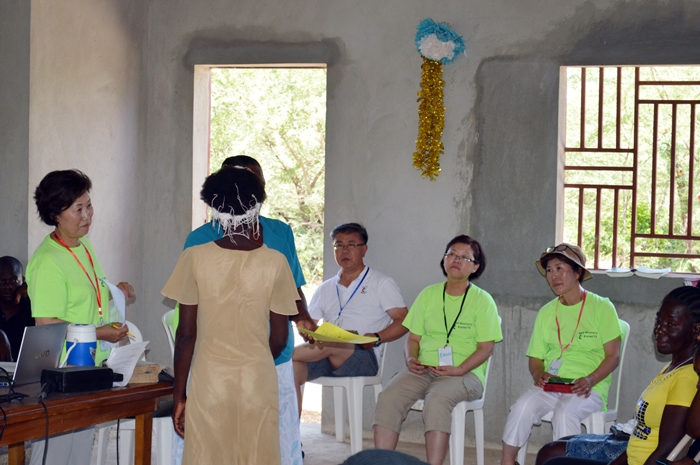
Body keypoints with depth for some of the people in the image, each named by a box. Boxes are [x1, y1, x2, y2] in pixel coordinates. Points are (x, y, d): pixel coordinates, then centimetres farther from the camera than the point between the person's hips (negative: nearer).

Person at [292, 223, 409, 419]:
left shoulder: (381, 284, 12)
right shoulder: (325, 289, 26)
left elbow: (403, 322, 3)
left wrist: (376, 338, -15)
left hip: (363, 358, -4)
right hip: (324, 356, 4)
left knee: (331, 344, -38)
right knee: (292, 368, -29)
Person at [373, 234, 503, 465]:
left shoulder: (482, 300, 4)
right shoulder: (428, 295, 16)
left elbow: (486, 347, -2)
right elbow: (414, 337, 17)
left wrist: (458, 370, -17)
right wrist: (411, 359, -5)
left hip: (465, 374, -4)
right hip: (424, 370, 4)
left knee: (437, 400, -36)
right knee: (388, 398, -24)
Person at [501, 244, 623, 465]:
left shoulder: (601, 307, 3)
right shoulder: (546, 312, 18)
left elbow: (613, 356, -1)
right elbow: (535, 357, 18)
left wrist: (590, 380, -18)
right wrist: (538, 374, -6)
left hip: (589, 388, -4)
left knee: (564, 413, -35)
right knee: (522, 406, -27)